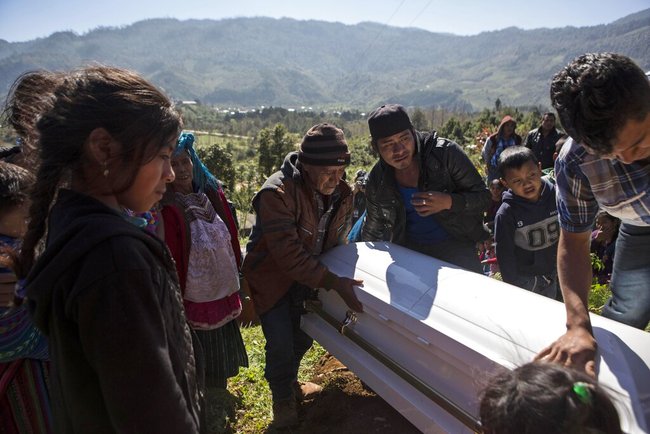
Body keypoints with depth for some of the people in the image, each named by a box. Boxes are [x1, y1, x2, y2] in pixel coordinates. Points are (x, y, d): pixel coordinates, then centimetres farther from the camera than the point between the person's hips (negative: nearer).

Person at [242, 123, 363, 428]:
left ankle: (290, 383, 49)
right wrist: (334, 283, -37)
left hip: (307, 276, 6)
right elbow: (289, 254, -35)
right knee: (281, 344, -4)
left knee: (303, 337, 19)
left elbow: (339, 240, 7)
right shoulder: (277, 193, -32)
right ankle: (282, 400, 26)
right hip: (272, 279, -6)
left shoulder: (341, 193, -10)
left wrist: (341, 274, -2)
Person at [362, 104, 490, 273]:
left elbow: (483, 197, -11)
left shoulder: (445, 153, -16)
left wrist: (448, 202, -28)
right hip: (409, 250, 3)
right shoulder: (377, 180, -5)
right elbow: (373, 230, 11)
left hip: (456, 247, -2)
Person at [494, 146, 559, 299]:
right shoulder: (506, 214, -22)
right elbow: (505, 255, -14)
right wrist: (513, 286, -11)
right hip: (524, 280, -4)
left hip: (553, 273, 4)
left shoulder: (555, 196, -12)